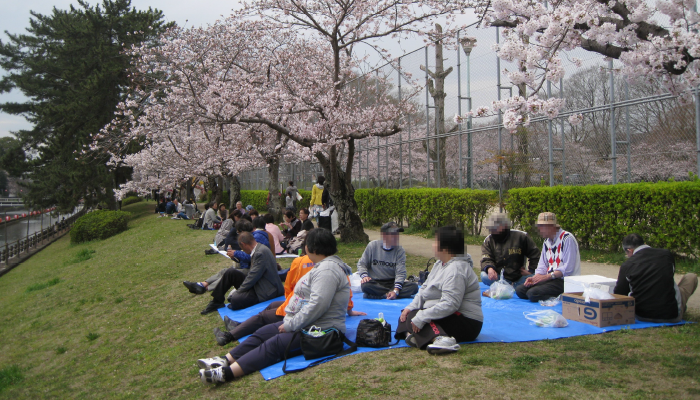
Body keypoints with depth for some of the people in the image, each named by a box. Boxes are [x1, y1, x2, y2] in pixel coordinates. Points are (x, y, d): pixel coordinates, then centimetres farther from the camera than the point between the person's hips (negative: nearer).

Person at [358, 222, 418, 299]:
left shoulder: (400, 251, -2)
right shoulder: (372, 246, -2)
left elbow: (401, 273, -10)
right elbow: (361, 263, 6)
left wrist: (396, 291, -25)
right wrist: (364, 275, -15)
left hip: (392, 283, 1)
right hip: (375, 283, -1)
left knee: (414, 286, -23)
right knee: (365, 285, -36)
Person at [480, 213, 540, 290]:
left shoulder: (520, 236, 1)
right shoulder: (488, 241, 5)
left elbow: (535, 254, 8)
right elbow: (486, 260, -7)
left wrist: (531, 271, 0)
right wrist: (489, 268, -29)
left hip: (519, 277, 0)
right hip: (499, 276, 0)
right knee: (484, 276, -29)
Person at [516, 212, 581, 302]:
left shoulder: (567, 239, -12)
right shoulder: (547, 241, 15)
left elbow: (568, 268, -18)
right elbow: (543, 265, 16)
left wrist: (547, 276, -22)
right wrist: (534, 277, -4)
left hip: (565, 281, -8)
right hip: (550, 278, 9)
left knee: (532, 293, -27)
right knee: (519, 290, -7)